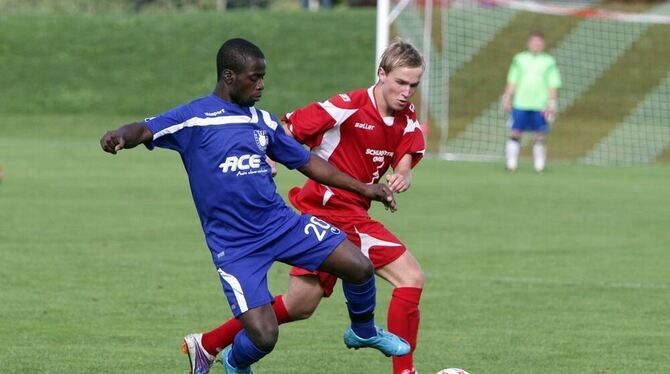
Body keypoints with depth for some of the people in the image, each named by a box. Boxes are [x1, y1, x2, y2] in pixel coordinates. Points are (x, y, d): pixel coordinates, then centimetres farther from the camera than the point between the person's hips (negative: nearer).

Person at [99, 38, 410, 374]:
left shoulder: (262, 120, 12)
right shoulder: (194, 117, -5)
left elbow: (307, 162, 21)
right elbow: (146, 131, -19)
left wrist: (365, 189, 20)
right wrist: (121, 136, -43)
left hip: (281, 223, 5)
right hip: (234, 244, -5)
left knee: (360, 267, -7)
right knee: (263, 337, -16)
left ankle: (363, 332, 26)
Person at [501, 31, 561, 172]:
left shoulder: (549, 62, 6)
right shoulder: (519, 59, 10)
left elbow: (553, 86, 4)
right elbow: (512, 82, 13)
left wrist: (552, 104, -6)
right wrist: (507, 99, 5)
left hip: (540, 106, -1)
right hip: (520, 104, 1)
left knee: (539, 135, 0)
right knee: (516, 133, -2)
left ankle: (539, 165, 6)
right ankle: (511, 164, 2)